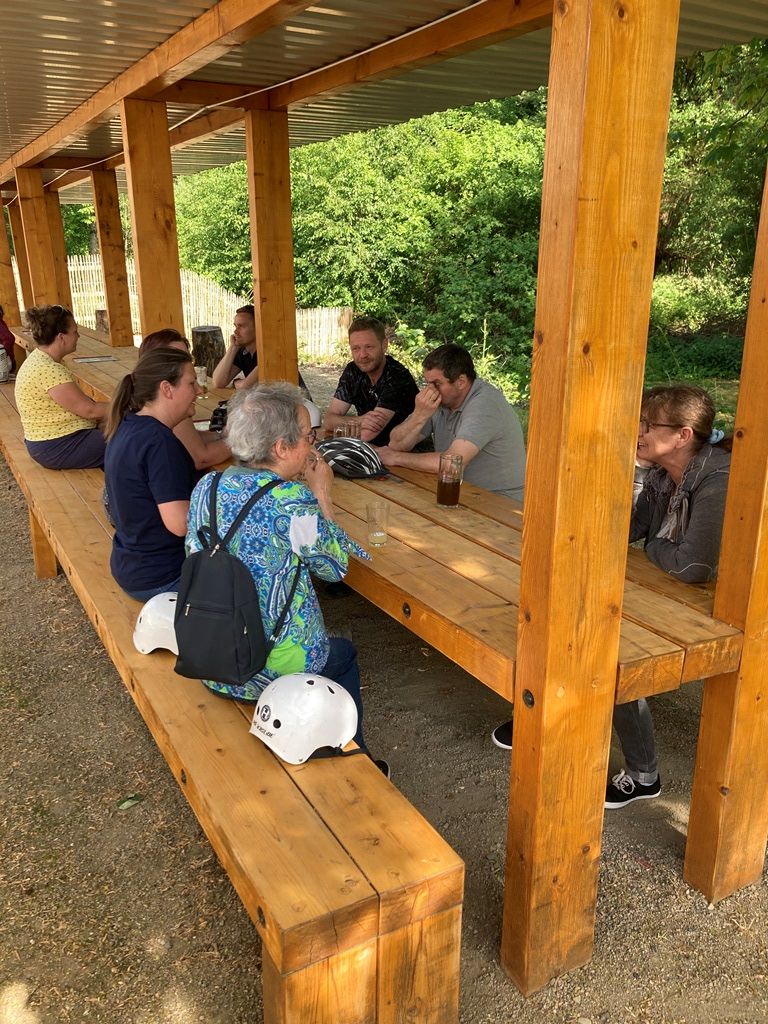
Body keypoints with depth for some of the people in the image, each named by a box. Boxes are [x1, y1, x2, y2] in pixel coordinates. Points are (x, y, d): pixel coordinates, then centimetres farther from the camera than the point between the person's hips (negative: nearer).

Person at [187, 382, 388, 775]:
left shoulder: (206, 487, -2)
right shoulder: (290, 499, -23)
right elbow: (335, 566, -10)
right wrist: (322, 495, -1)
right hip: (271, 668, -6)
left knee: (334, 649, 32)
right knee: (344, 655, 27)